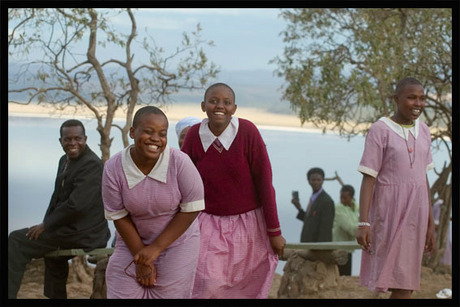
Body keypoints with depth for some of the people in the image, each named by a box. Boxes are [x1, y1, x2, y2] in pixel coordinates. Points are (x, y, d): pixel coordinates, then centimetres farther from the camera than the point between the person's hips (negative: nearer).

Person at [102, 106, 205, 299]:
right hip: (133, 241, 1)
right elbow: (119, 217, -8)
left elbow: (191, 210, -15)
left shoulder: (180, 162, -21)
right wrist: (141, 257, -10)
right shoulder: (113, 168, -15)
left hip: (177, 242, -1)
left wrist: (156, 248, -14)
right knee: (122, 292, -1)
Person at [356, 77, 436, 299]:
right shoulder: (380, 130, -8)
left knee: (405, 283, 7)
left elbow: (422, 178, 14)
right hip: (388, 213, -6)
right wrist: (363, 223, -17)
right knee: (401, 284, -8)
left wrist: (430, 222, 13)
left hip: (415, 213, 6)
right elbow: (368, 179, -10)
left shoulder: (422, 131, 10)